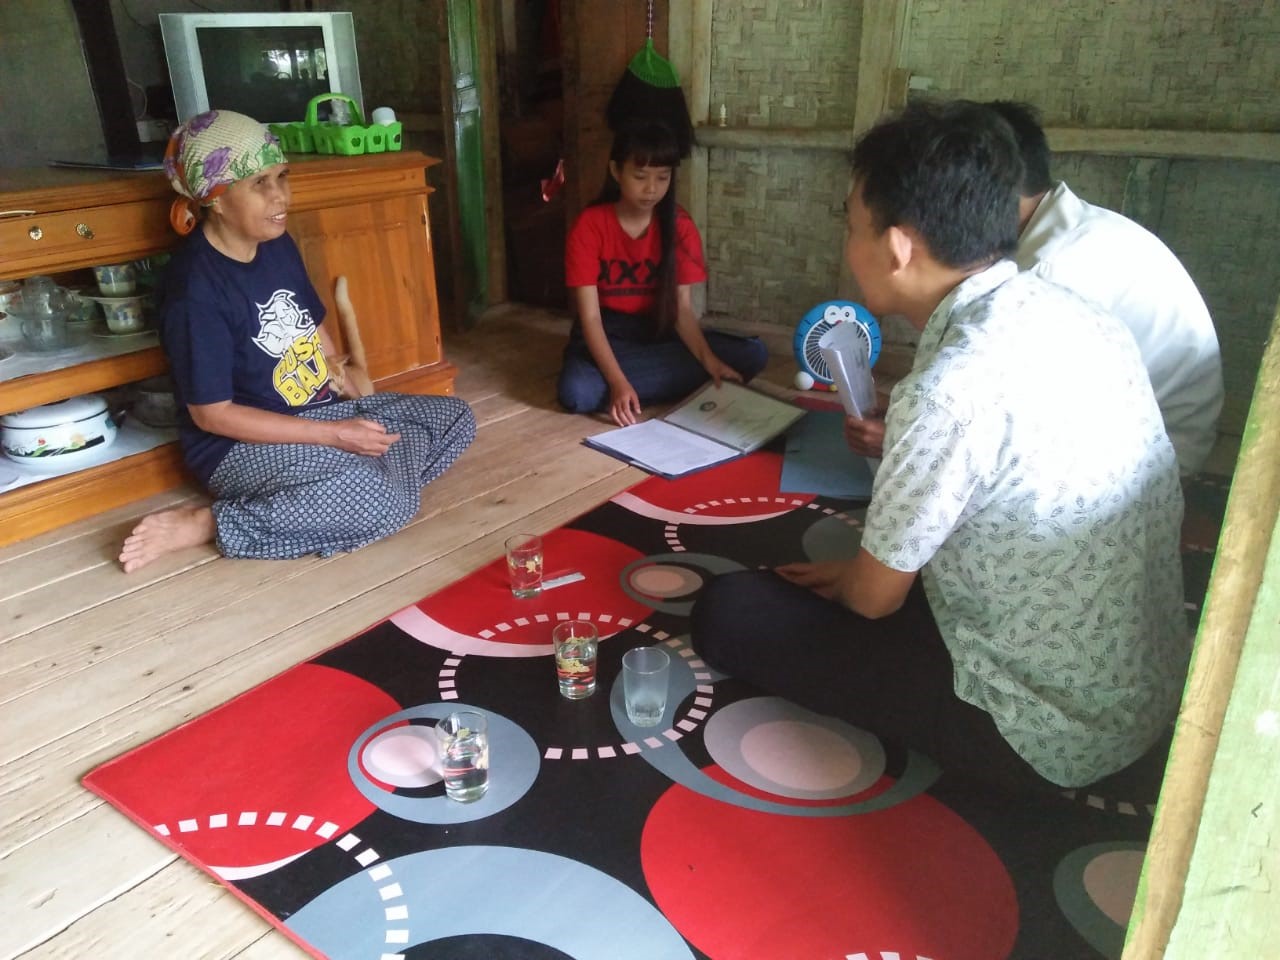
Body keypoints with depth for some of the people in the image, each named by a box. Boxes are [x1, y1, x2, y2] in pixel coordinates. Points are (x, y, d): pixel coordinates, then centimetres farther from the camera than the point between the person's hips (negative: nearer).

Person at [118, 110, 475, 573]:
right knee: (388, 504, -29)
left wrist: (347, 379, 1)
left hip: (320, 409, 9)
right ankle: (208, 523, -15)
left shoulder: (279, 245, 3)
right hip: (241, 446, -9)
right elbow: (211, 414, -20)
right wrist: (334, 436, -23)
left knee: (455, 418, 3)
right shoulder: (195, 290, -21)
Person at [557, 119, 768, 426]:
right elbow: (590, 315, -19)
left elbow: (682, 308, -9)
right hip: (607, 334, -3)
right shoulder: (589, 226, -14)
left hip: (659, 332, 4)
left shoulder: (680, 225, -5)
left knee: (753, 355, -18)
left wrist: (709, 360, -28)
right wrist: (618, 382, -33)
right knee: (576, 392, -37)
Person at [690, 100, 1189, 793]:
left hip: (1047, 732, -8)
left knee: (729, 613, -4)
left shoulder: (952, 388, -29)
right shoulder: (1070, 315, -4)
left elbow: (874, 597, -15)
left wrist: (839, 580, 7)